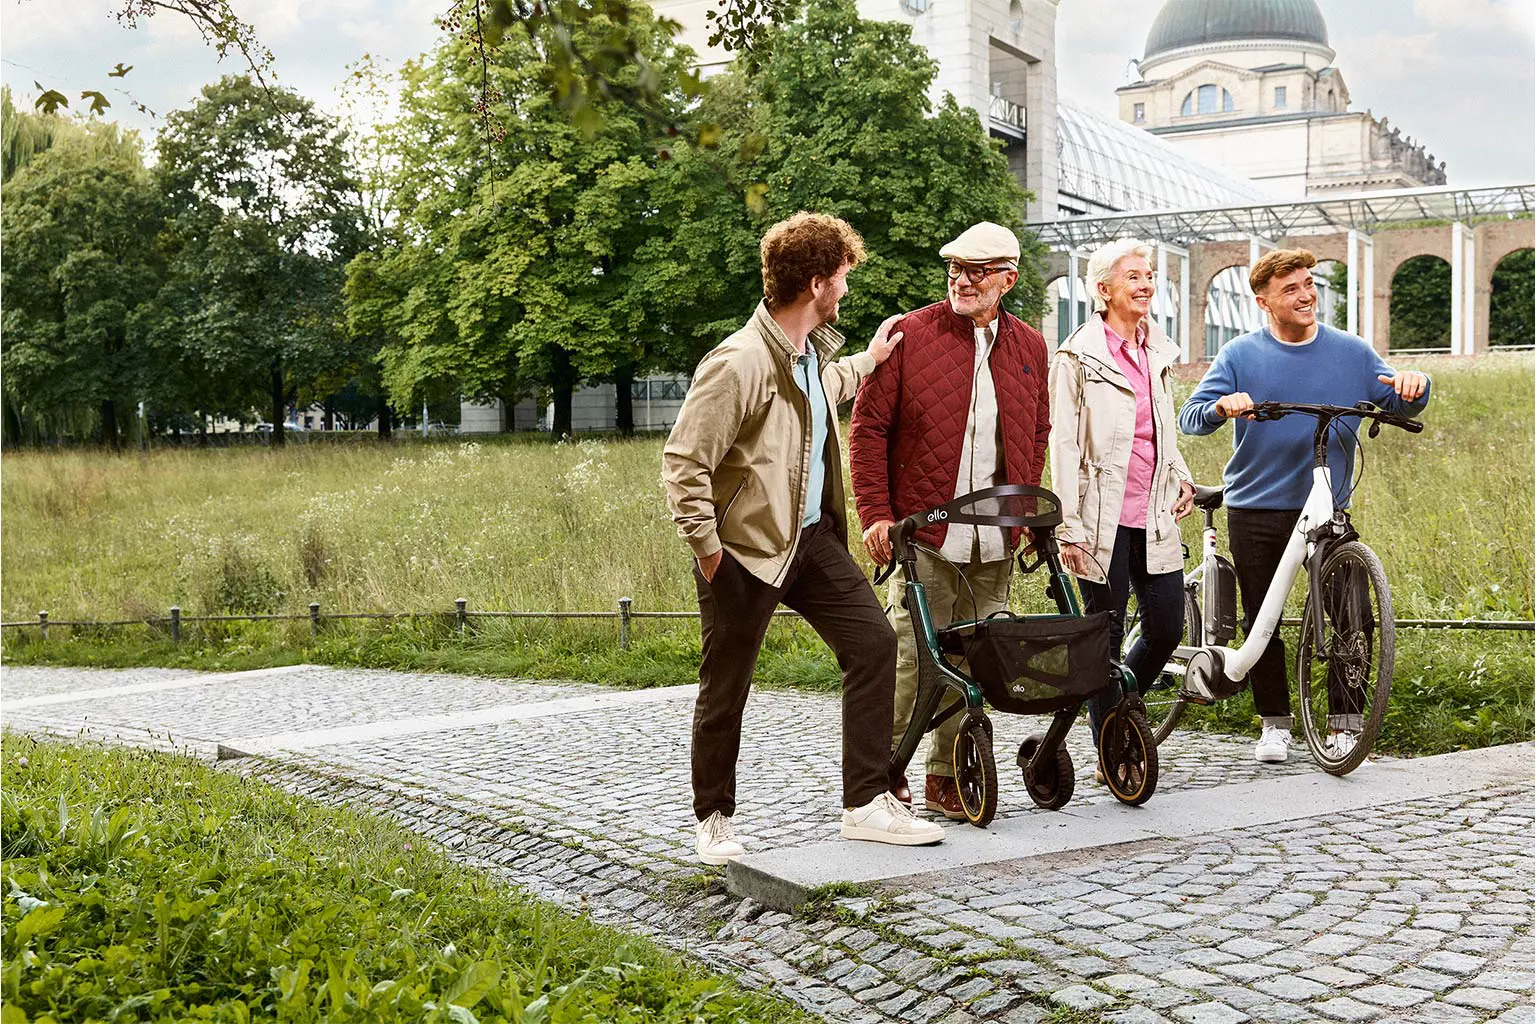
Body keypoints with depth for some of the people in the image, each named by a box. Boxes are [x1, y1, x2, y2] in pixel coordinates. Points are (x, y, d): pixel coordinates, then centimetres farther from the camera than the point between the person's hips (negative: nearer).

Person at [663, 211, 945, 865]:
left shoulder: (812, 350, 8)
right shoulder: (739, 362, -22)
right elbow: (683, 461, -21)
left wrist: (868, 362, 33)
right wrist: (707, 547, -18)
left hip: (813, 538, 8)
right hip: (747, 549, -8)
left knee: (873, 642, 1)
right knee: (726, 689, 5)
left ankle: (867, 804, 9)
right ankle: (713, 819, 25)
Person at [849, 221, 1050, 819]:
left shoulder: (1029, 347, 12)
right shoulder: (910, 335, -2)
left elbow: (1037, 435, 22)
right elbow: (868, 427, -2)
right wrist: (874, 513, -8)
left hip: (995, 543, 4)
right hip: (923, 532, -4)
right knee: (911, 656, -3)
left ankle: (946, 778, 19)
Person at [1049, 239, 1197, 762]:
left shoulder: (1158, 352, 13)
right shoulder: (1078, 356, -6)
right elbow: (1063, 446, -8)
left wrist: (1181, 478, 10)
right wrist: (1069, 528, -13)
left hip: (1155, 517, 6)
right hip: (1104, 518, -6)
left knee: (1168, 628, 6)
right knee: (1105, 635, 2)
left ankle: (1116, 706, 32)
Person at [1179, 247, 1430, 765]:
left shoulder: (1352, 352, 7)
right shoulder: (1240, 355, 2)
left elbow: (1399, 406, 12)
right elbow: (1190, 417, -6)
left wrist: (1414, 385, -12)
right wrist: (1222, 406, -29)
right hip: (1255, 511, 0)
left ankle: (1344, 726, 8)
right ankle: (1274, 723, 20)